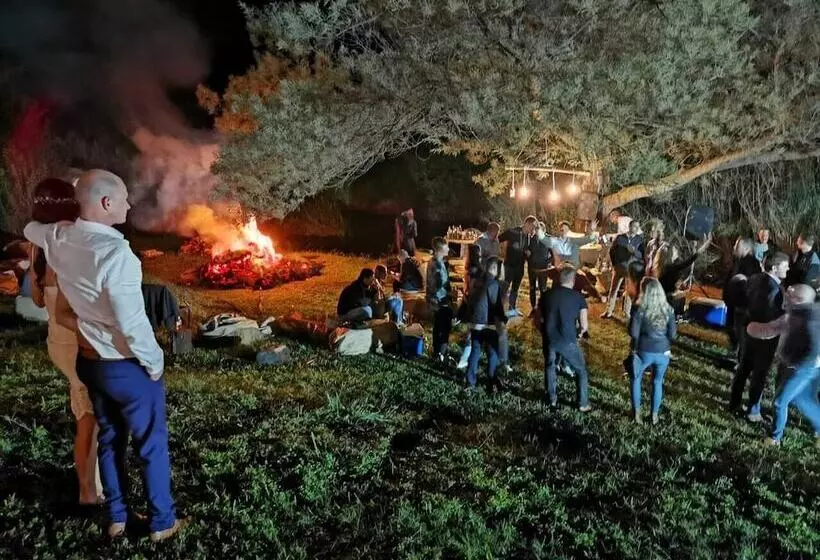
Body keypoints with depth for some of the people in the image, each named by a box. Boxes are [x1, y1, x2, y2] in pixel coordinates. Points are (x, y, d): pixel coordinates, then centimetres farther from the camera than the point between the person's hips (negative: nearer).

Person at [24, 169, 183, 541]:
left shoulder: (59, 239, -5)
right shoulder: (115, 251, -29)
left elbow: (30, 229, 22)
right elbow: (132, 322, -27)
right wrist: (154, 361, -13)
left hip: (89, 360, 8)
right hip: (127, 366, -7)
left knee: (109, 439, 22)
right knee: (152, 445, 10)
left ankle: (116, 518, 36)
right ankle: (161, 522, 25)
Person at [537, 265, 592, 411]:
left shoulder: (546, 294, 4)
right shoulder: (578, 297, -5)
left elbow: (538, 320, 9)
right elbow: (584, 325, -7)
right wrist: (580, 332, 15)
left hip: (549, 340, 3)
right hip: (568, 341, -3)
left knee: (549, 367, 27)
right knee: (581, 371, 18)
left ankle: (552, 399, 36)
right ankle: (583, 404, 23)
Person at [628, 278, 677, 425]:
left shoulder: (640, 310, -16)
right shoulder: (668, 310, -6)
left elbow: (633, 333, -14)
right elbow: (673, 334, -4)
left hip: (643, 352, -2)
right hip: (663, 353, 2)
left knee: (636, 379, 22)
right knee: (658, 382, 22)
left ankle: (637, 414, 24)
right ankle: (654, 416, 31)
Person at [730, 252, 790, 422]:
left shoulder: (754, 279, -3)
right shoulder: (774, 288, -29)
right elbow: (774, 317, -26)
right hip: (766, 336, -8)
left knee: (743, 368, 19)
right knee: (759, 374, 8)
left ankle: (734, 403, 31)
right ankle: (753, 411, 21)